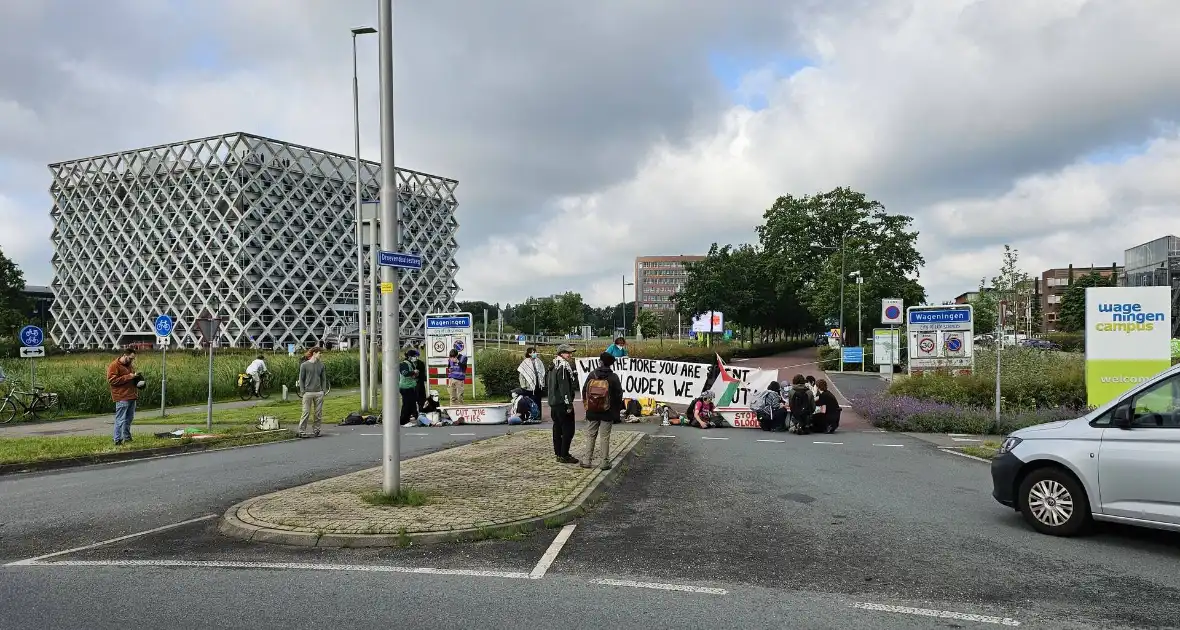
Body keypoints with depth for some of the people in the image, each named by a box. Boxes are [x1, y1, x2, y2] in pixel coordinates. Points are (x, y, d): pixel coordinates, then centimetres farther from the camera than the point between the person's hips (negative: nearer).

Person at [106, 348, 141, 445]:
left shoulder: (129, 365, 18)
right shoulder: (114, 366, -8)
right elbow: (111, 380, -17)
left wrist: (136, 377, 9)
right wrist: (128, 377, -20)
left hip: (131, 396, 9)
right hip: (122, 398, -9)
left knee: (129, 418, 14)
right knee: (120, 419, -9)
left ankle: (127, 437, 24)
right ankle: (118, 440, -7)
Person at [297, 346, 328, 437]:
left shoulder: (321, 365, 11)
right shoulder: (304, 365, 0)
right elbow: (301, 379, 2)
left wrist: (324, 390, 6)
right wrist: (302, 392, -5)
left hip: (319, 393, 4)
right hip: (308, 392, -4)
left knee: (318, 413, 4)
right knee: (306, 413, -5)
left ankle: (316, 430, 13)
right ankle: (302, 431, 0)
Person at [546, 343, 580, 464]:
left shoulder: (554, 366, 16)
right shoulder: (563, 367, -15)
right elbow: (564, 387, -20)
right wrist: (569, 404, -19)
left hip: (554, 403, 10)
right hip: (562, 404, -10)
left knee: (558, 429, 14)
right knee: (568, 430, -5)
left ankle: (558, 453, 20)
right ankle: (564, 456, -4)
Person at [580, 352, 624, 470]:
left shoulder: (591, 375, -4)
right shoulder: (614, 377, -9)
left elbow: (584, 392, 4)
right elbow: (618, 395, -4)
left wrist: (586, 406, 17)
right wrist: (617, 411, 8)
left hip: (592, 412, 2)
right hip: (607, 413, -1)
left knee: (590, 436, 11)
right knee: (605, 437, 4)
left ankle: (587, 461, 12)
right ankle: (605, 463, 6)